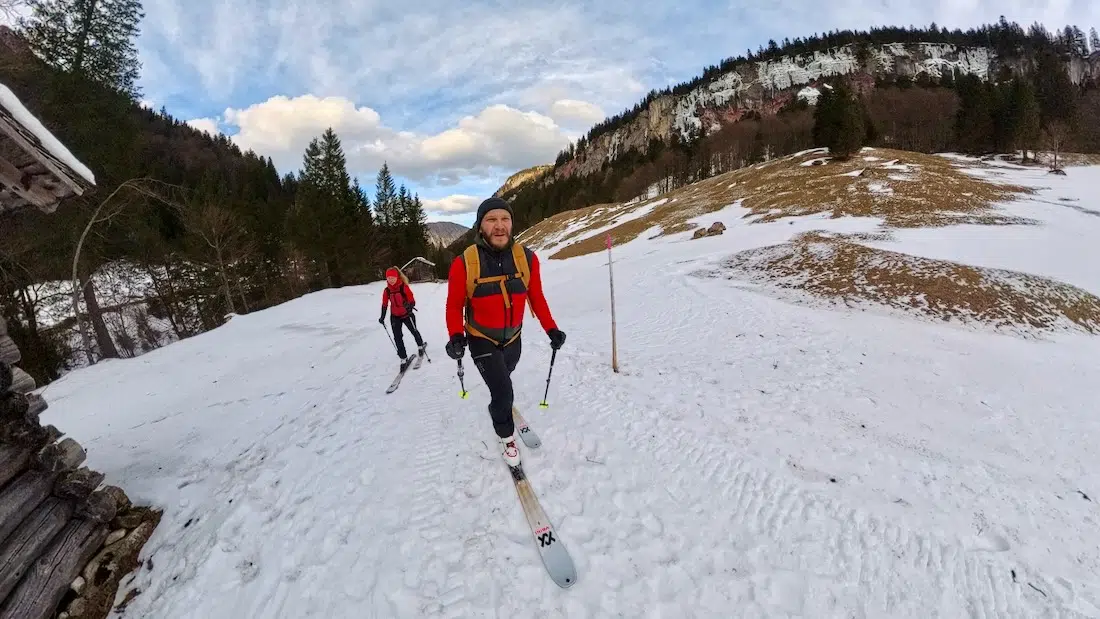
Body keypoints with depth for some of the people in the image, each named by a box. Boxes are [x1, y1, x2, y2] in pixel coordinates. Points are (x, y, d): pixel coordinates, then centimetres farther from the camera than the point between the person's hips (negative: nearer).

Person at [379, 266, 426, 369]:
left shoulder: (404, 287, -18)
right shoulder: (387, 290, -5)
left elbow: (412, 300, -19)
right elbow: (385, 304, 6)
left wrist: (410, 306, -39)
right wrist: (382, 317, 4)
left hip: (407, 314, -3)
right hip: (395, 317, 3)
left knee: (414, 331, 20)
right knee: (397, 338, -3)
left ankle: (421, 345, 49)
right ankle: (403, 358, 6)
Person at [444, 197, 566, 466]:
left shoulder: (526, 258, -16)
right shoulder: (464, 263, -23)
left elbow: (536, 298, -3)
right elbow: (454, 305, -12)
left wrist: (551, 329, -9)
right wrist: (456, 336, -27)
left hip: (513, 338, 3)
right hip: (482, 340, -3)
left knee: (504, 378, 27)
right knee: (502, 391, -11)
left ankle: (499, 403, 62)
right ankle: (506, 436, 20)